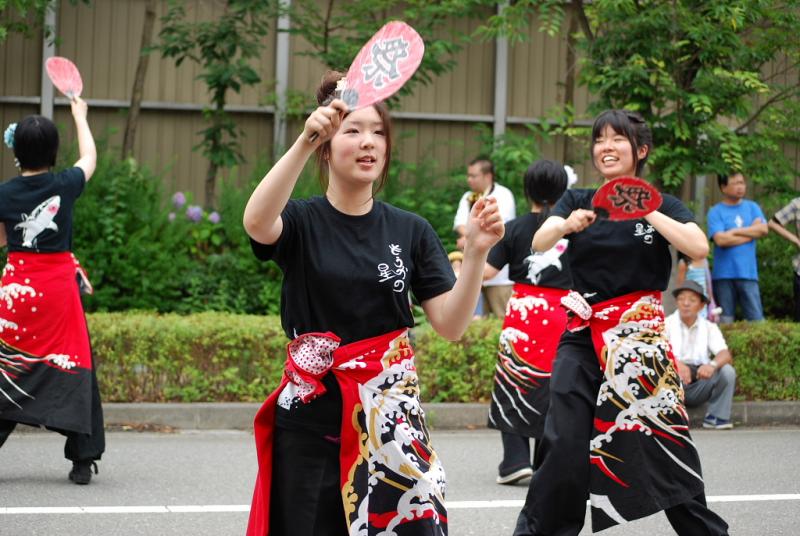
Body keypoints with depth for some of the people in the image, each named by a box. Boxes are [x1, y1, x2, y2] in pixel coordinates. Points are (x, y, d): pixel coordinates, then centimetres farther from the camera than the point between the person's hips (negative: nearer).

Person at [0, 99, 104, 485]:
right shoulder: (65, 186, -6)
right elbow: (89, 157, 16)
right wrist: (80, 116, 29)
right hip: (59, 286, -1)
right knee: (72, 367, 5)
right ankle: (83, 460, 6)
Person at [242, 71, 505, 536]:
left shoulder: (410, 231, 6)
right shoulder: (301, 222, -2)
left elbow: (452, 324, 0)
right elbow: (256, 222, -27)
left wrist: (477, 252, -15)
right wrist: (305, 142, -39)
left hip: (391, 420, 2)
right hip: (311, 418, -2)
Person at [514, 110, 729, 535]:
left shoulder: (662, 204, 5)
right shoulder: (578, 200, 10)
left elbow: (699, 248, -13)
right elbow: (539, 242, -7)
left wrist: (647, 213, -20)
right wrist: (566, 225, -28)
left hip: (640, 331, -1)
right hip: (583, 334, 1)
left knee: (663, 437, -2)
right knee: (564, 442, -7)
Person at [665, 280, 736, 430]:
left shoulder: (709, 327, 8)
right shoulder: (666, 324, 1)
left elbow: (726, 355, -8)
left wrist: (712, 364, -34)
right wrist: (677, 364, -39)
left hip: (699, 387, 2)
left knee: (727, 371, -22)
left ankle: (715, 417, -9)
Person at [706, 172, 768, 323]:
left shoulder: (752, 207, 13)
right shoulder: (715, 212, 1)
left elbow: (763, 229, -3)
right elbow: (720, 239, -13)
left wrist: (735, 232, -6)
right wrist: (750, 233, -3)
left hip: (748, 272, 2)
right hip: (724, 274, -2)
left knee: (756, 319, -4)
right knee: (725, 321, 2)